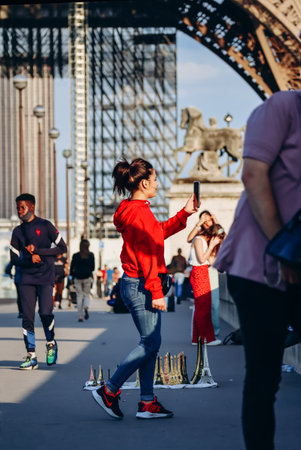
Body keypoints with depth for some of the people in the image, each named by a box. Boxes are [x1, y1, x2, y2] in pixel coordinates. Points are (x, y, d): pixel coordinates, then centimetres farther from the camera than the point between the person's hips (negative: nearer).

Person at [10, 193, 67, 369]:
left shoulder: (45, 226, 3)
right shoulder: (18, 231, 14)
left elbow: (62, 248, 0)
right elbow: (14, 258, 12)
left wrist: (38, 251, -8)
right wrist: (30, 259, -9)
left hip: (45, 277, -3)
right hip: (27, 279, 3)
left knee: (45, 313, -15)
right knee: (27, 317, -4)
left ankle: (51, 343, 13)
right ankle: (31, 356, 1)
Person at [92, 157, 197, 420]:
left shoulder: (133, 211, 15)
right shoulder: (140, 212, -17)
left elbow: (159, 233, 30)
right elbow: (147, 256, -20)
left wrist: (185, 214, 26)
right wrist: (156, 292, -19)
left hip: (136, 285, 11)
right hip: (141, 286, -11)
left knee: (151, 343, 11)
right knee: (150, 343, -6)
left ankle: (147, 403, 13)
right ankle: (109, 392, 0)